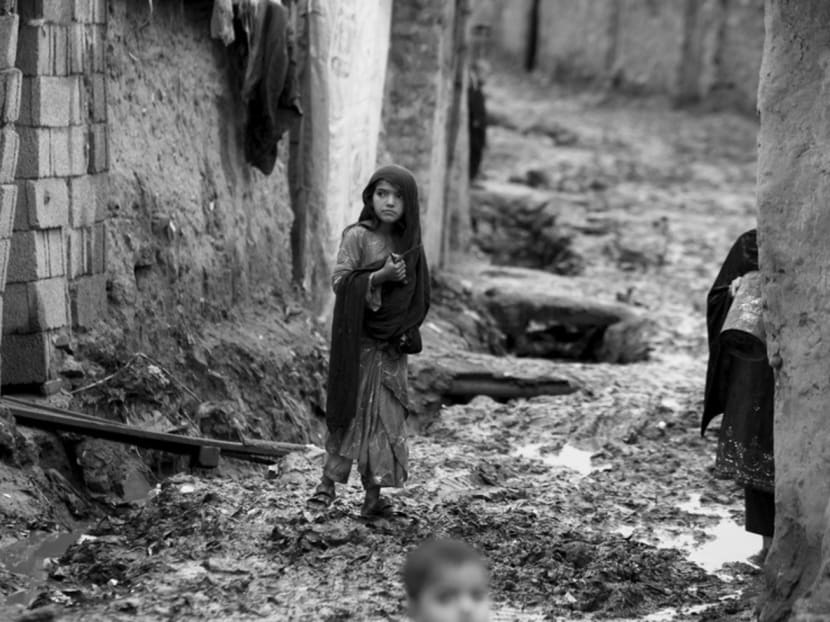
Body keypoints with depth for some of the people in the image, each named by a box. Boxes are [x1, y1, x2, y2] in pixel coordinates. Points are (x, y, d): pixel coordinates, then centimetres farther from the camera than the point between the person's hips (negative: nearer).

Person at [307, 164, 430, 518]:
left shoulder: (409, 243, 8)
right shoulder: (357, 237, -7)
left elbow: (417, 297, 14)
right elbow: (339, 281, -12)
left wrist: (407, 332, 1)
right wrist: (380, 276, -24)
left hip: (393, 342, 5)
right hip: (360, 339, -5)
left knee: (386, 415, 3)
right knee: (357, 409, -5)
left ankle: (374, 493, 7)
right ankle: (329, 481, 3)